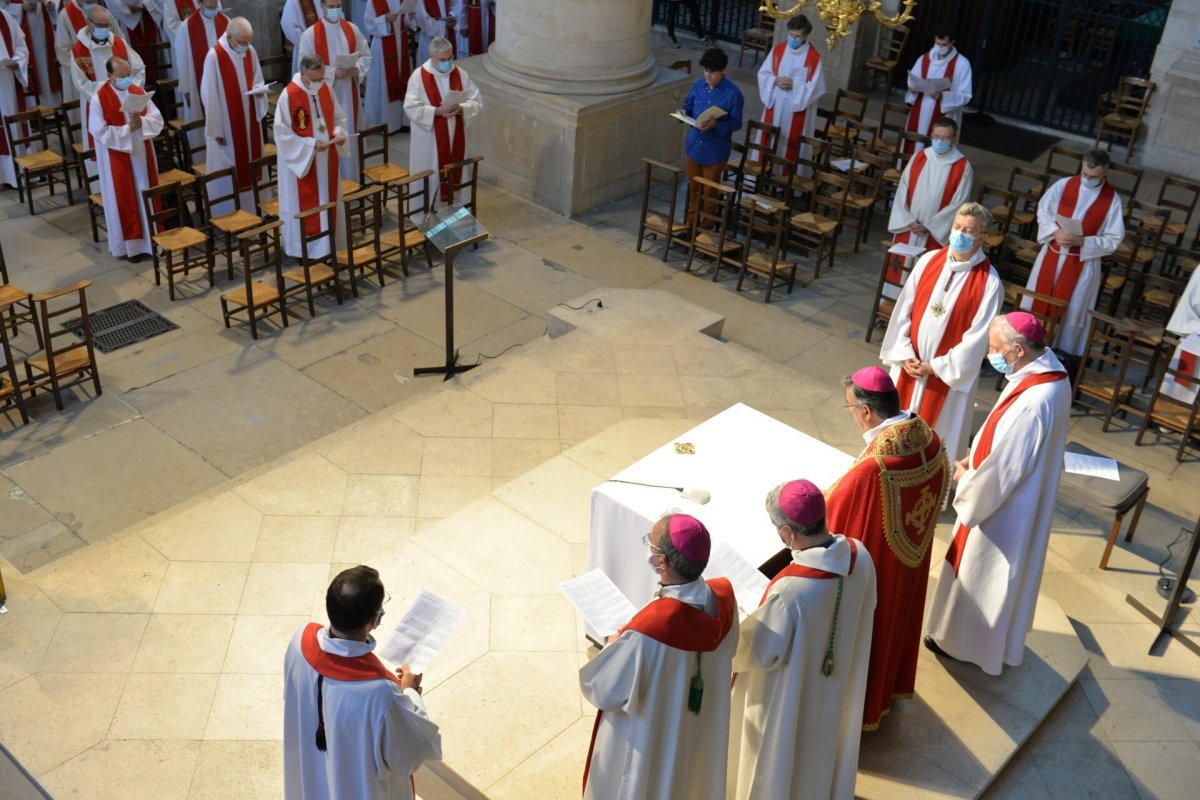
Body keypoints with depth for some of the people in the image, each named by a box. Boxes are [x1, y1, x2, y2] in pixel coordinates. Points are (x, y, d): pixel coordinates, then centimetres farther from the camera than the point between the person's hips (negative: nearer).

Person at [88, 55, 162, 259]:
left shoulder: (138, 91, 2)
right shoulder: (99, 99, -13)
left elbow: (158, 119, -1)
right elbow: (100, 132, -17)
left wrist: (141, 122, -20)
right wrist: (128, 128, -21)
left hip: (141, 154, 5)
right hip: (118, 159, -5)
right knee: (124, 200, 4)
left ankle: (151, 237, 24)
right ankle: (129, 244, 14)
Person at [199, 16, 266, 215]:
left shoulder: (251, 52, -1)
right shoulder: (214, 56, -18)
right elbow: (210, 96, -14)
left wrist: (259, 91, -13)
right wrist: (216, 130, -13)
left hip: (249, 122, 6)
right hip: (226, 125, -6)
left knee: (251, 166, 14)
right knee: (229, 172, 3)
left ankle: (252, 210, 26)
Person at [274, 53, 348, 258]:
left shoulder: (326, 89, -1)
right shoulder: (288, 96, -19)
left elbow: (338, 117, 11)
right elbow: (282, 133, -18)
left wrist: (339, 133, -11)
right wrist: (311, 144, -24)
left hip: (326, 159, 6)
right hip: (301, 161, -6)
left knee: (327, 201, 15)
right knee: (303, 206, 4)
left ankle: (326, 245, 28)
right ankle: (302, 250, 16)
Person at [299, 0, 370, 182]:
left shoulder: (352, 29, 5)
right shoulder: (310, 34, -8)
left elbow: (366, 55, 9)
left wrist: (357, 69, -12)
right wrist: (333, 72, -21)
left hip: (348, 95, 4)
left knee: (349, 137, 10)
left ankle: (351, 181, 20)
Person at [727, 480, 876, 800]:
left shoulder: (789, 590, -40)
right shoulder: (860, 555, -21)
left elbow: (761, 653, -25)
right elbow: (865, 608, -1)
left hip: (790, 696, -6)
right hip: (840, 678, 6)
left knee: (779, 752, 22)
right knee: (825, 738, 33)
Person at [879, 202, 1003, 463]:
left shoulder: (990, 283, -17)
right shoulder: (929, 261, -5)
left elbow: (978, 335, -15)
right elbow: (904, 308, -1)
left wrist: (937, 367, -14)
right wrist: (904, 354, -8)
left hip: (950, 372, -4)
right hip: (910, 364, 4)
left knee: (938, 437, 9)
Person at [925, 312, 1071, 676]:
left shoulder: (1032, 403, -37)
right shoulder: (1049, 373, -6)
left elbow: (1001, 470, -28)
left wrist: (966, 479, -10)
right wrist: (976, 459, 1)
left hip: (1003, 508, -9)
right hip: (1022, 500, 9)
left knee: (980, 573, 13)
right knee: (1002, 573, 27)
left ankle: (964, 641, 35)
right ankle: (992, 636, 47)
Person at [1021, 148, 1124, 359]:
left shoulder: (1112, 200, -11)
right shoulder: (1064, 184, -7)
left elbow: (1113, 239, -9)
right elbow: (1043, 210, 1)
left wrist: (1082, 241, -23)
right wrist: (1055, 232, -17)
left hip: (1082, 262, -3)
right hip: (1052, 253, 3)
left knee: (1070, 309, 5)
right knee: (1039, 299, 13)